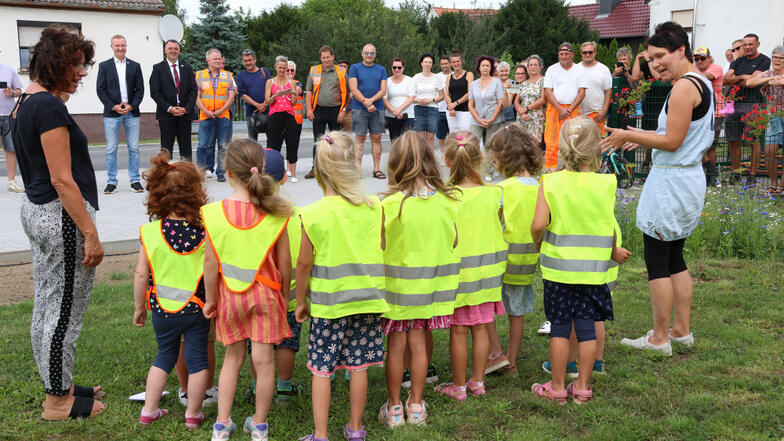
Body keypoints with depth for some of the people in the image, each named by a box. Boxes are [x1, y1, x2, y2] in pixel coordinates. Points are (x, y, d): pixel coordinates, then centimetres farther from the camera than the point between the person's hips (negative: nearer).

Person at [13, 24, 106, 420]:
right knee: (65, 312, 1)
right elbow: (62, 180, -21)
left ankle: (58, 386, 31)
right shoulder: (50, 107, -18)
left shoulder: (25, 102, 12)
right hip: (61, 216, -10)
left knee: (46, 307, 17)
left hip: (36, 210, 10)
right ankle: (59, 401, 12)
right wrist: (90, 232, -19)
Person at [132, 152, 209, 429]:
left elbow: (141, 274, -7)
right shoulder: (205, 232, -14)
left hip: (162, 310, 2)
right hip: (196, 309, -2)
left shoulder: (150, 232, -11)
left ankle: (149, 411, 26)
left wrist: (139, 307, 6)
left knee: (165, 356, 20)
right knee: (197, 359, 12)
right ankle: (193, 414, 21)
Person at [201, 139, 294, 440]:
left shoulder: (214, 212, -13)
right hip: (265, 293, -1)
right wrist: (284, 296, 9)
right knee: (263, 359, 9)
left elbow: (210, 263, -9)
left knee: (233, 357, 16)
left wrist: (210, 299, 3)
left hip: (229, 294, 1)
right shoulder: (275, 214, -11)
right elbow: (284, 262, -6)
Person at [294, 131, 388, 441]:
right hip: (366, 298, 3)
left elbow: (304, 263, -6)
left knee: (321, 368, 7)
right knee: (358, 366, 12)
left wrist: (300, 301, 8)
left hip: (327, 302, -2)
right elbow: (383, 251, 5)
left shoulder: (312, 214, -11)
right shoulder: (374, 207, -4)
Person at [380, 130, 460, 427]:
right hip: (430, 283, 4)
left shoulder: (391, 204, -18)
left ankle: (394, 407, 18)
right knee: (418, 342, 14)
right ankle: (416, 405, 23)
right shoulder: (446, 201, -6)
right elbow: (453, 242, 3)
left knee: (396, 345, 8)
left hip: (398, 282, -3)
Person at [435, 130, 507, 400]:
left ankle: (458, 386, 18)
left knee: (458, 332, 7)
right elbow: (495, 228, 5)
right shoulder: (494, 193, -5)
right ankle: (477, 381, 26)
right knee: (480, 329, 14)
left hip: (458, 272, -4)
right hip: (487, 270, 4)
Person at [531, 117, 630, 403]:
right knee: (587, 328, 9)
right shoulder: (605, 184, -5)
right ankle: (582, 387, 18)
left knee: (560, 328, 7)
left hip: (558, 266, -1)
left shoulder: (550, 182, -8)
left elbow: (538, 225, -15)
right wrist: (613, 252, 19)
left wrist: (539, 245, 6)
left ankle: (557, 387, 16)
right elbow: (608, 228, 0)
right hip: (593, 268, 1)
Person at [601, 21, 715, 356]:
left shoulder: (684, 87, -17)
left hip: (672, 181, -10)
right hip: (688, 178, 10)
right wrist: (639, 138, 16)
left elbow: (672, 141, -19)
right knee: (674, 258, 17)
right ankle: (681, 330, 24)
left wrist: (629, 136, -12)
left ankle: (660, 339, 6)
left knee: (657, 262, -2)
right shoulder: (702, 83, 14)